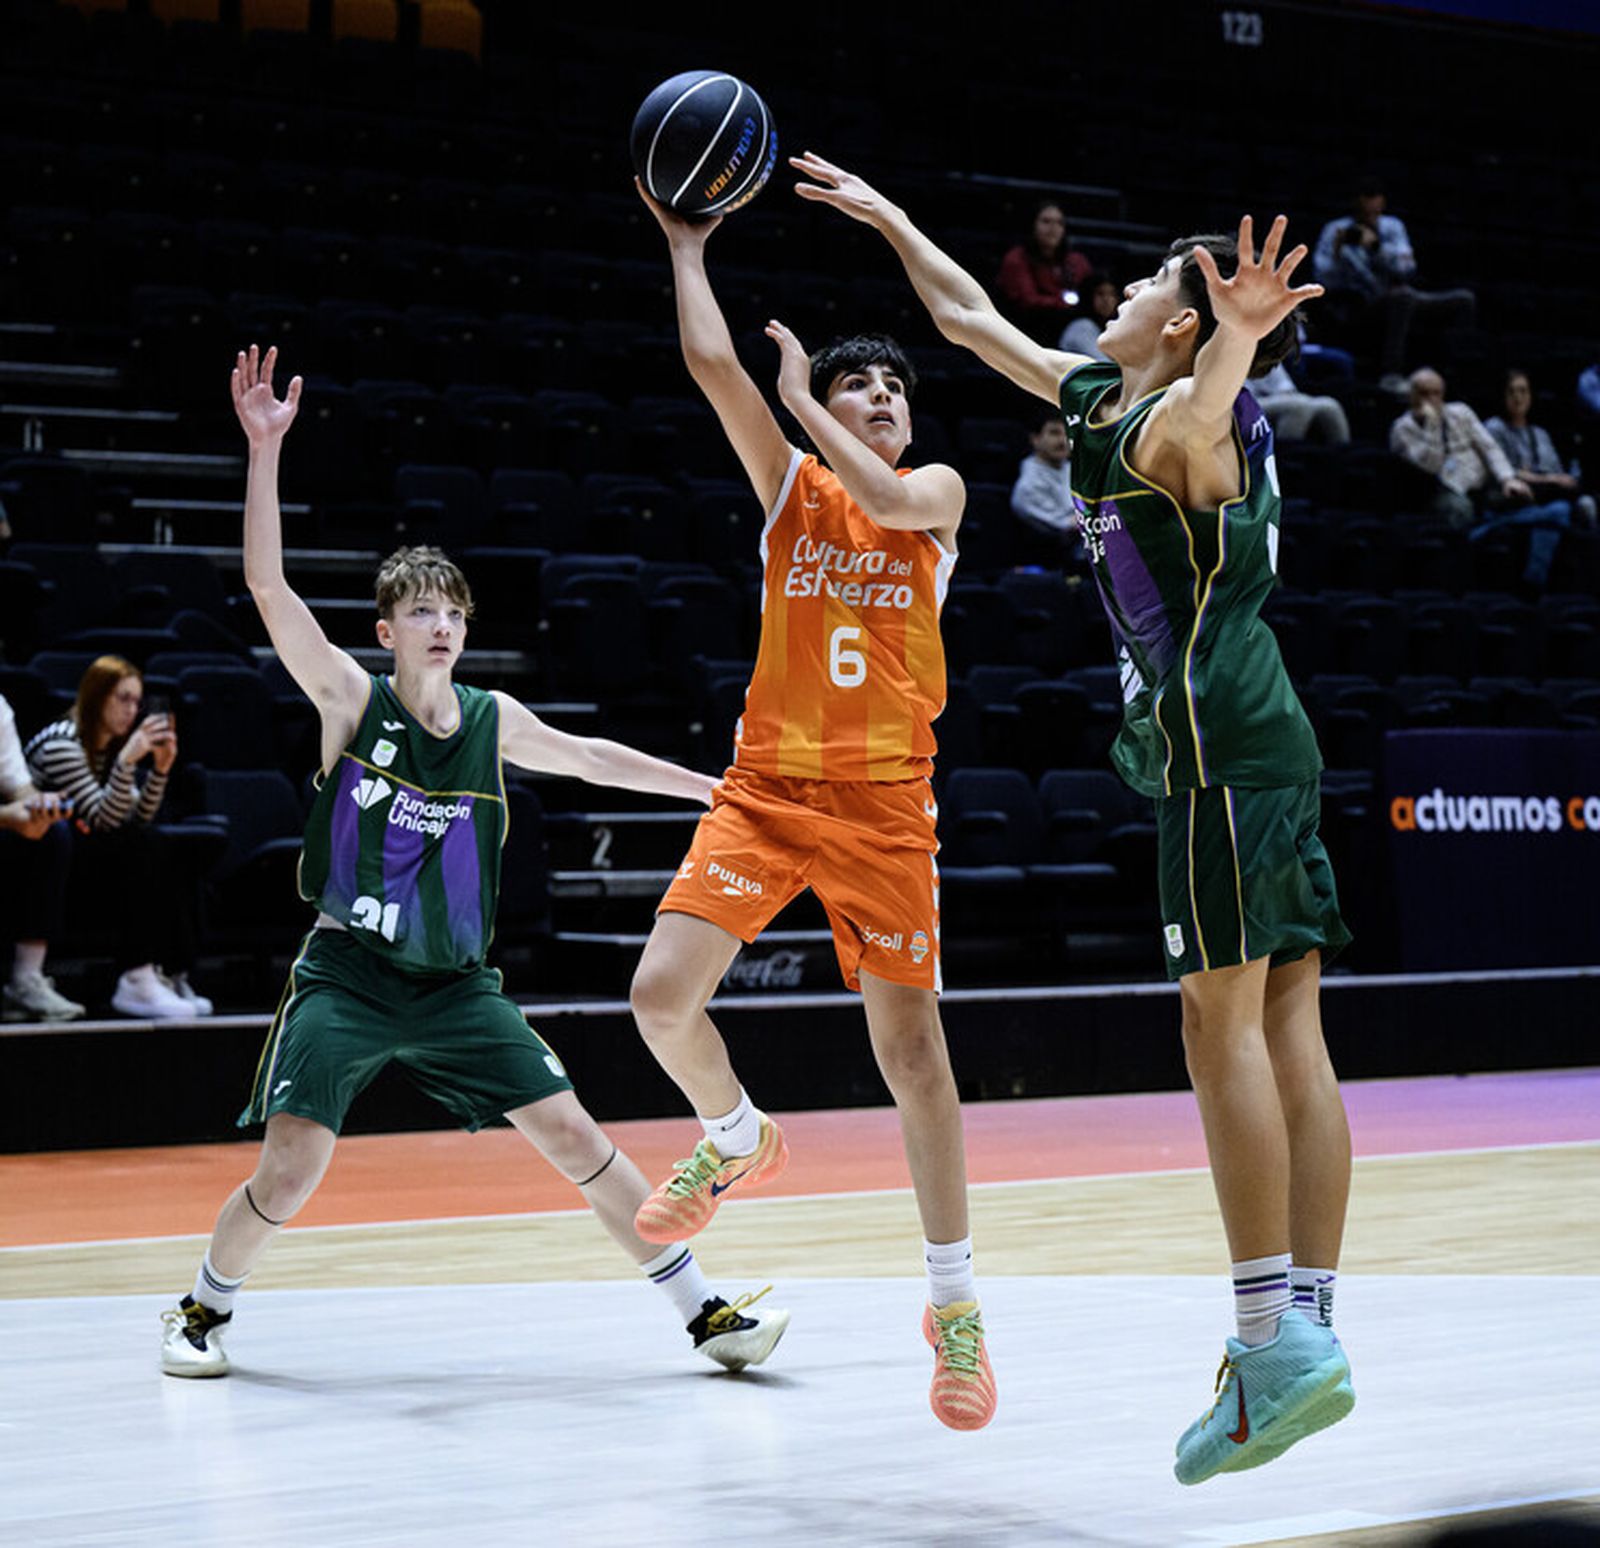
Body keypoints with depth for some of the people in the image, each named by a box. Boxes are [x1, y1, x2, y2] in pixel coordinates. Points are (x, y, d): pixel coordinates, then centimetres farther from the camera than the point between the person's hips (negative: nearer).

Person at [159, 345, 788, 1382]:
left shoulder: (494, 721, 4)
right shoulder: (350, 699, -7)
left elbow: (585, 757, 22)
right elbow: (267, 584, -18)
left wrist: (714, 789, 25)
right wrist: (265, 448, -27)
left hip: (455, 984, 3)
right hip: (347, 975, -3)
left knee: (573, 1134, -3)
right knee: (292, 1169, -13)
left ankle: (705, 1312, 5)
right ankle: (204, 1312, 16)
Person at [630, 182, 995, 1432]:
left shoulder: (938, 491, 7)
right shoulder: (792, 486, 10)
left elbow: (885, 501, -17)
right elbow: (712, 361, -1)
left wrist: (801, 395, -5)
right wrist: (687, 243, 4)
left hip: (884, 802, -1)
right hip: (767, 782, 2)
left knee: (910, 1046, -1)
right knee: (664, 993, -15)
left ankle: (955, 1303, 12)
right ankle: (737, 1141, 19)